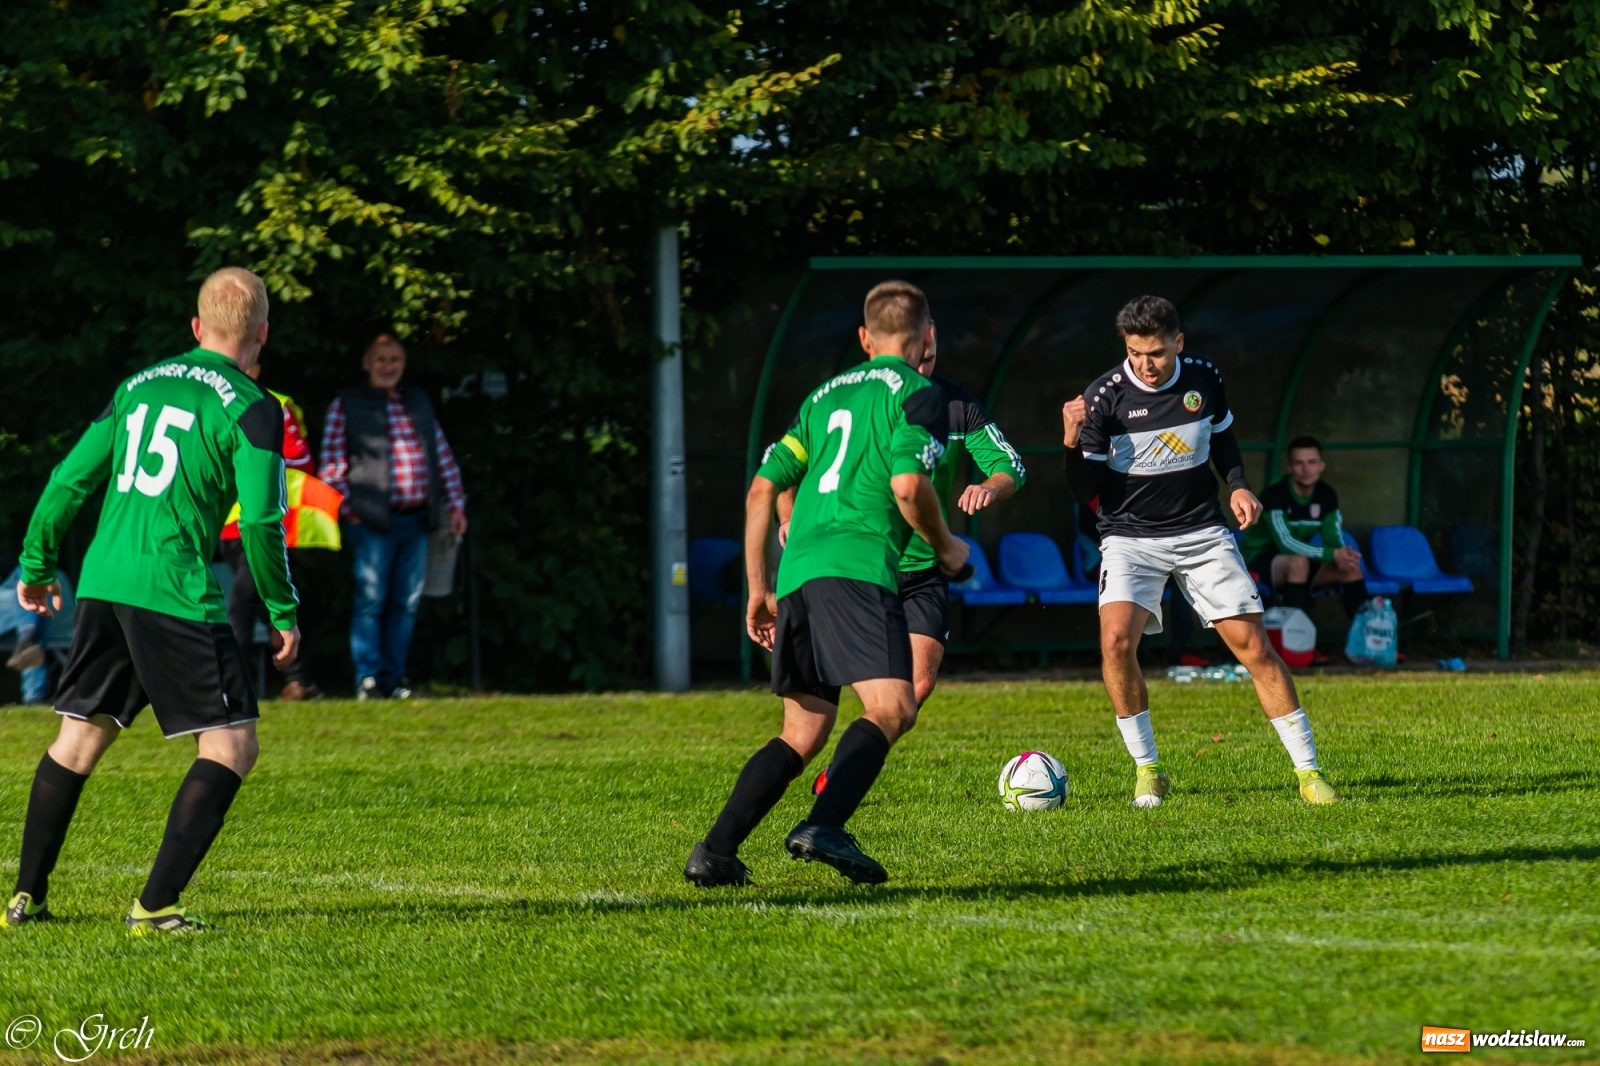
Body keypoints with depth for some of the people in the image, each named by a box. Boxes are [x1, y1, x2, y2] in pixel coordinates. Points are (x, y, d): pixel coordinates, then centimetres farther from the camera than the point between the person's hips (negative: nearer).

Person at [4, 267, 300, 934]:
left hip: (101, 584, 7)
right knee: (231, 746, -1)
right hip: (176, 595, -7)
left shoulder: (138, 386, 15)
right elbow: (261, 521, -11)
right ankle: (155, 906, -12)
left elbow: (69, 480, 15)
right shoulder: (250, 408, -3)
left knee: (79, 736, 20)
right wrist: (283, 611, 0)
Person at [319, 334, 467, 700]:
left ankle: (394, 677, 11)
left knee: (406, 602, 5)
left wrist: (456, 504, 12)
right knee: (371, 601, -6)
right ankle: (368, 679, -3)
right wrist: (348, 506, -8)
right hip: (374, 520, -5)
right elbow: (331, 463, -1)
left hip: (417, 519, 5)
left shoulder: (419, 402, 18)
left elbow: (443, 456, 19)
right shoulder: (346, 406, 3)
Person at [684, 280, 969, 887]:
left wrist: (760, 589, 27)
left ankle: (716, 851, 3)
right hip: (857, 564, -7)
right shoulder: (917, 393, 6)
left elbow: (761, 490, 22)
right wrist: (944, 547, 8)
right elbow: (908, 485, -10)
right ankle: (823, 828, -35)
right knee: (891, 707, -15)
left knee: (802, 732, 13)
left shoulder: (826, 394, 26)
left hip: (798, 568, 7)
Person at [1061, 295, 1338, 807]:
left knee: (1252, 644, -4)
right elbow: (1086, 488, -9)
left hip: (1202, 533, 2)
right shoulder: (1105, 395, -12)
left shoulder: (1203, 378, -3)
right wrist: (1073, 443, -26)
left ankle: (1308, 771, 4)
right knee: (1116, 640, -23)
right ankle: (1147, 770, -6)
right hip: (1131, 538, -2)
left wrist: (1238, 486, -1)